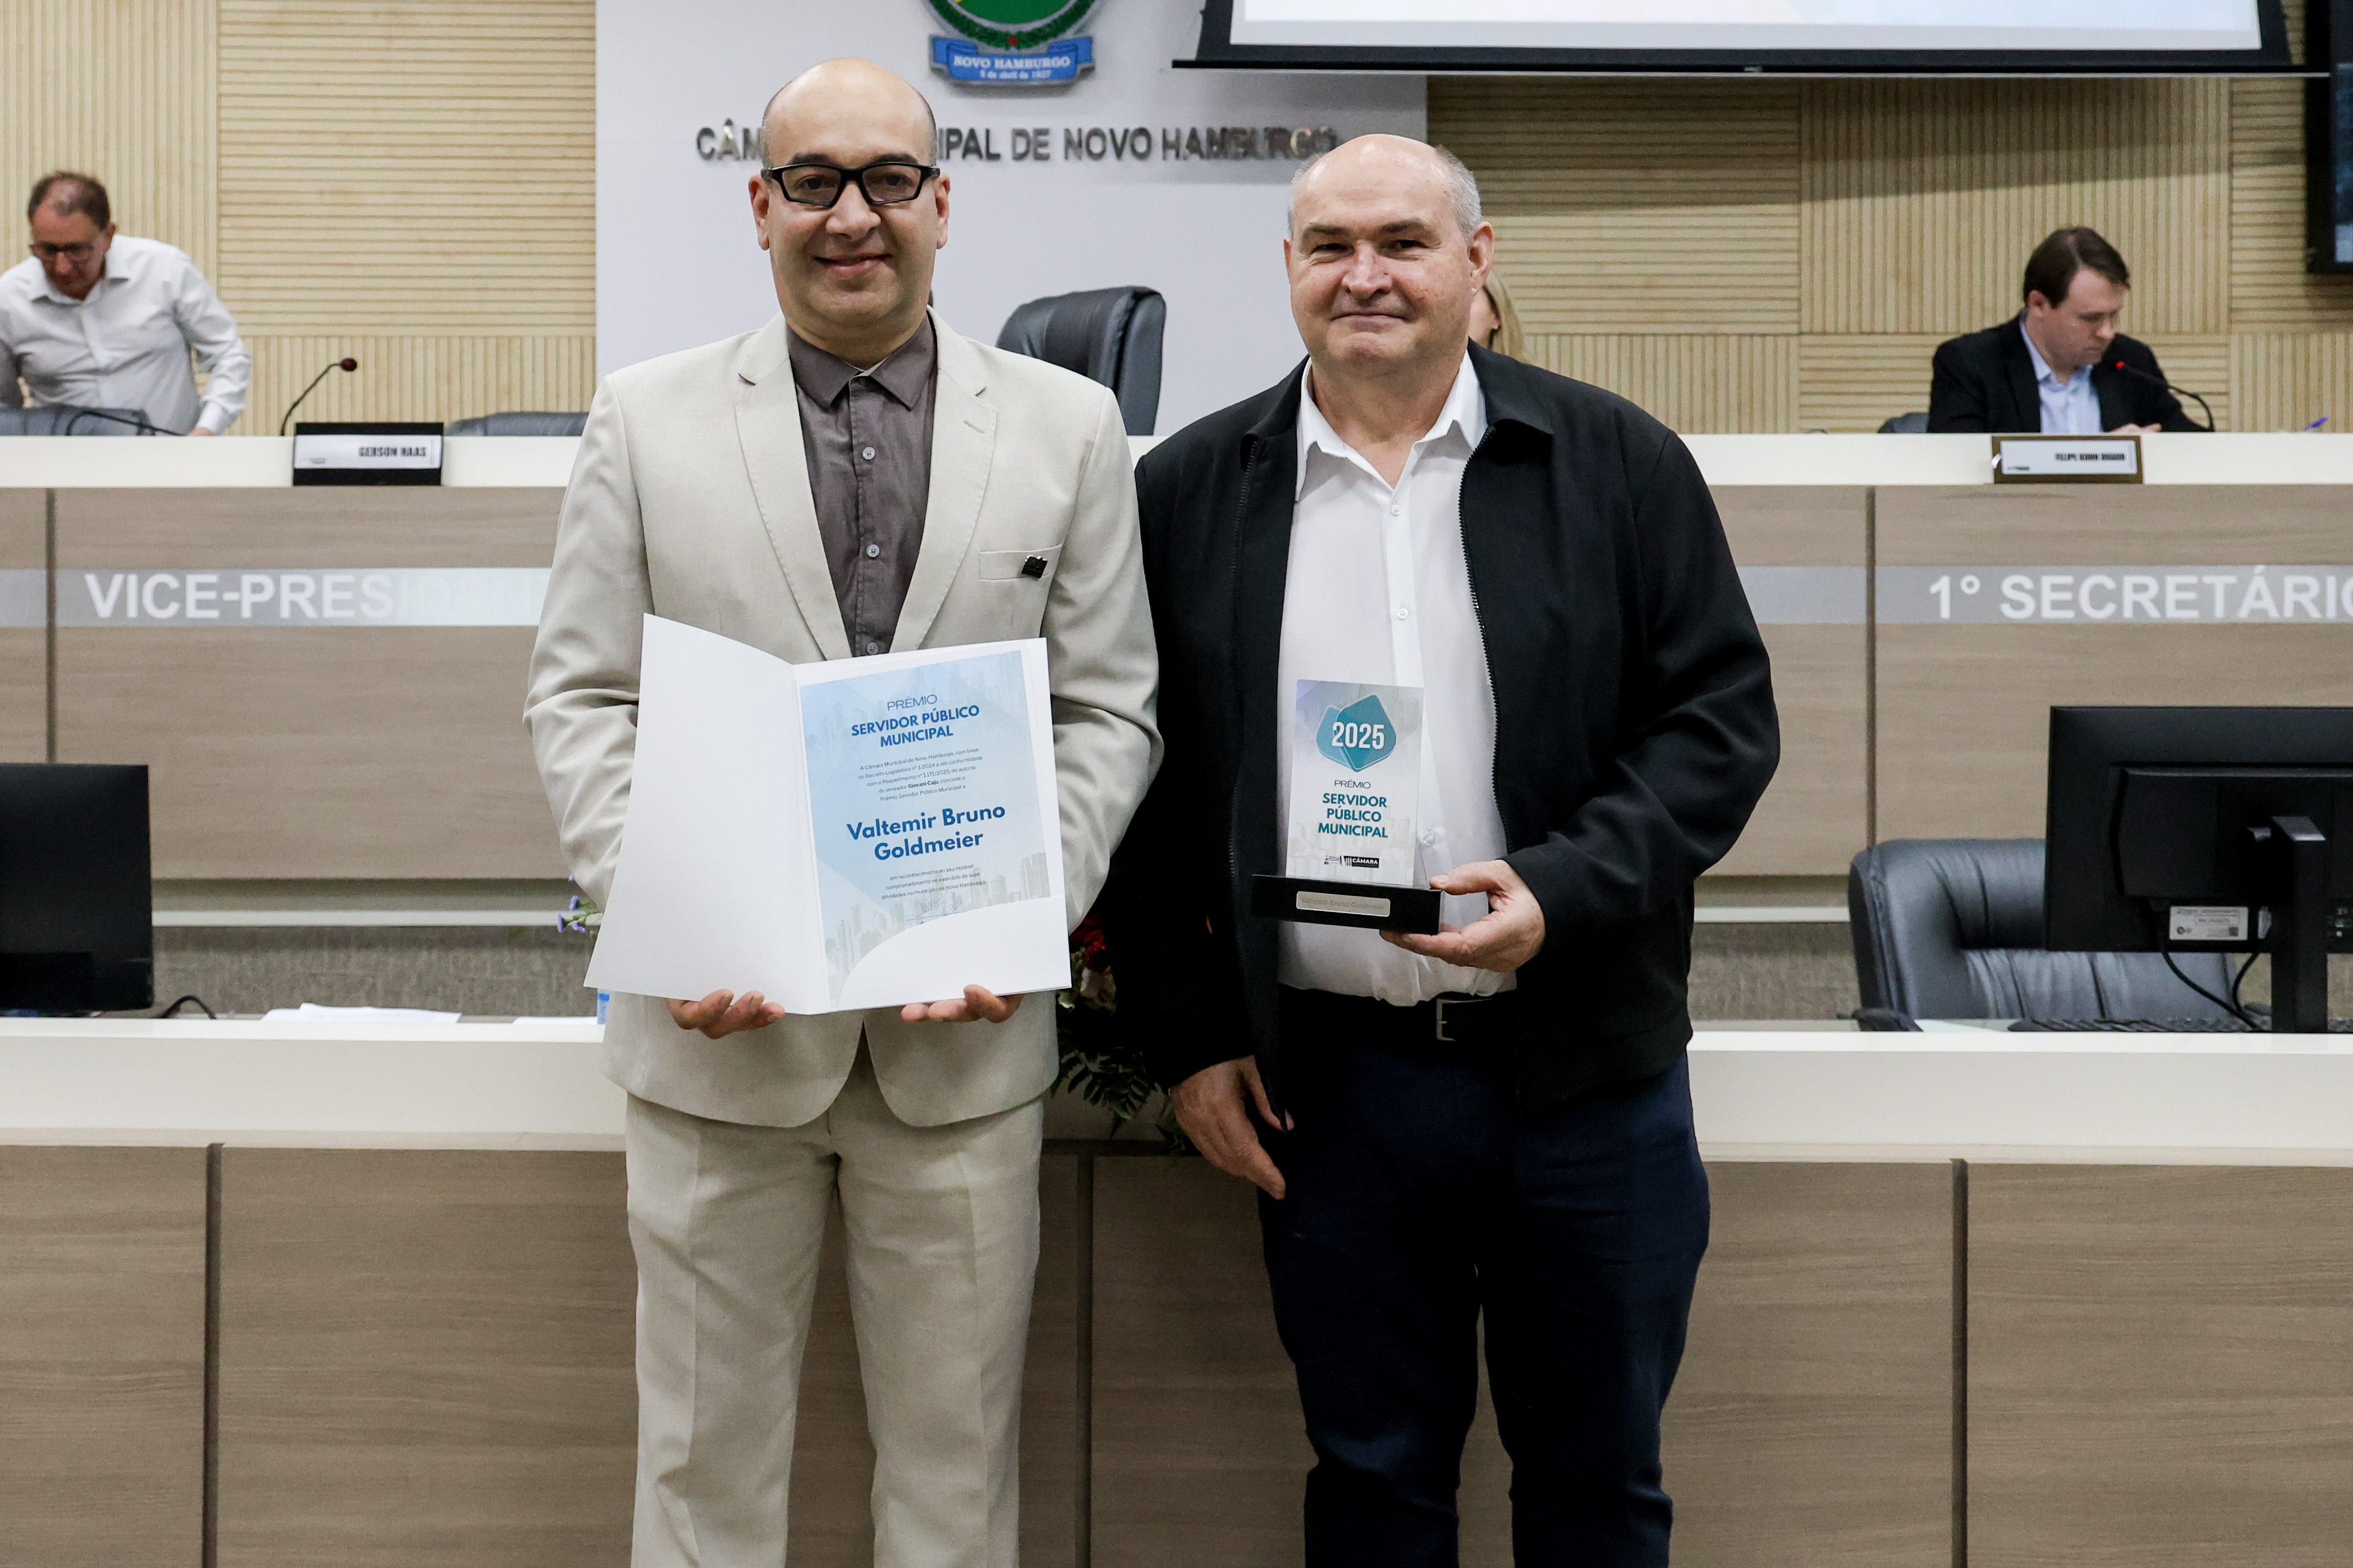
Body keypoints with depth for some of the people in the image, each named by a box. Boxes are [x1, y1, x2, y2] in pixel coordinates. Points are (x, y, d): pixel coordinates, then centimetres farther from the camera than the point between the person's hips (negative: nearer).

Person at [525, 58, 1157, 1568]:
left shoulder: (1071, 426, 5)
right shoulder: (647, 420, 4)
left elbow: (1110, 708, 4)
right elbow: (582, 699, 2)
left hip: (968, 1030, 1)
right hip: (720, 1019, 0)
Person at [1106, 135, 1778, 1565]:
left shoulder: (1620, 463, 0)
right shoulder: (1190, 492, 4)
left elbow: (1722, 717, -2)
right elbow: (1146, 786, 6)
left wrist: (1560, 892, -17)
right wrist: (1187, 1033, 2)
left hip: (1586, 1070, 0)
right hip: (1327, 1081, 1)